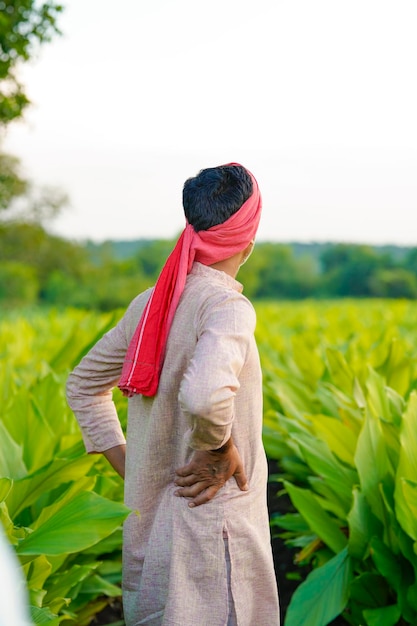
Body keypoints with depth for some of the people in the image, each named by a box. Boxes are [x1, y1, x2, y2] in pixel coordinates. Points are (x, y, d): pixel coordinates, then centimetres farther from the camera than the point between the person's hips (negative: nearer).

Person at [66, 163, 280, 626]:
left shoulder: (149, 304, 5)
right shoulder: (227, 306, -17)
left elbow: (82, 386, 16)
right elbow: (205, 394, -38)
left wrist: (129, 469, 12)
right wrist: (219, 451, -18)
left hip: (148, 525, 8)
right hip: (210, 520, -8)